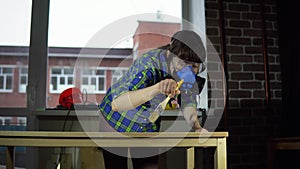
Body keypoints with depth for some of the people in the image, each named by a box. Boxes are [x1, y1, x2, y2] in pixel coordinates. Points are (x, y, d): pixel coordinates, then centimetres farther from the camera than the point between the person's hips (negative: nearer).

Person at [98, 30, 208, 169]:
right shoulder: (149, 65, -37)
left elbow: (188, 102, -7)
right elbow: (117, 104, -50)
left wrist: (197, 127, -27)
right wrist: (157, 88, -64)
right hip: (116, 118, -5)